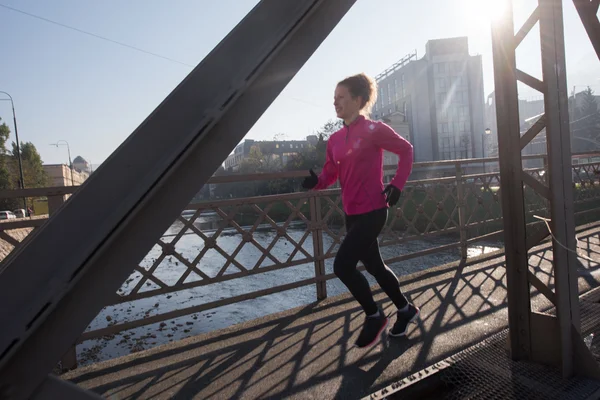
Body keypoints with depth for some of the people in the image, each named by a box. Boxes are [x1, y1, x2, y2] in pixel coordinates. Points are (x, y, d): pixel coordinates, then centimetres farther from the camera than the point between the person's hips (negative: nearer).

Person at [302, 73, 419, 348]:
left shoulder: (374, 130, -10)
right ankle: (405, 310, 39)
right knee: (374, 266, 17)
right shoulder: (335, 139, 7)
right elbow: (330, 175, 6)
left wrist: (397, 185, -7)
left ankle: (374, 317, 12)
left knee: (342, 265, -12)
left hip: (372, 211, -7)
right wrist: (315, 183, -15)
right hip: (351, 213, 7)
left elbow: (406, 150, 0)